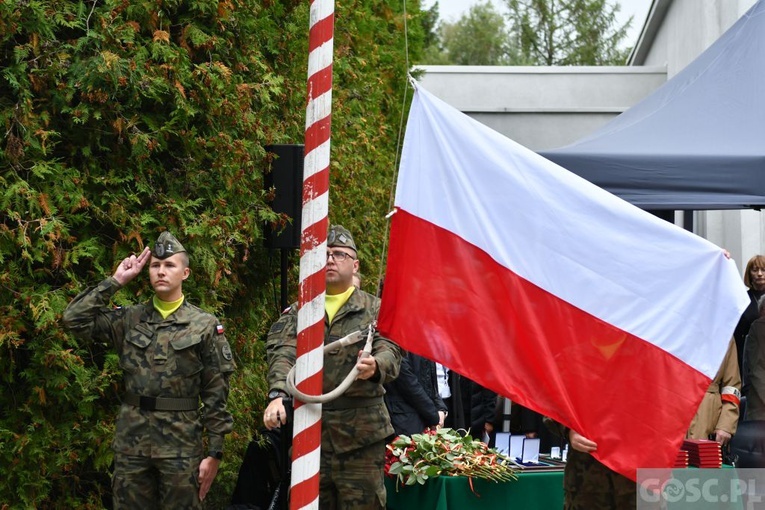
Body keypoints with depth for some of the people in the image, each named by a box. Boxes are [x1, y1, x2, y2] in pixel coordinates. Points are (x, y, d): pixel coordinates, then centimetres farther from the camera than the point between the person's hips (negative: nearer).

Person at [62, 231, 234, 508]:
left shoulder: (205, 325, 0)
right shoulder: (129, 319, 8)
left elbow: (216, 393, -1)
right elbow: (74, 318, 0)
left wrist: (215, 452, -5)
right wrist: (115, 281, 0)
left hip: (181, 443, -3)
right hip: (131, 441, 3)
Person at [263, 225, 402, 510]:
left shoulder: (374, 310, 6)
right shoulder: (297, 312, 11)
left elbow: (391, 352, -9)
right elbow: (282, 354, -4)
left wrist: (375, 366, -34)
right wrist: (277, 395, -24)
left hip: (361, 431, -2)